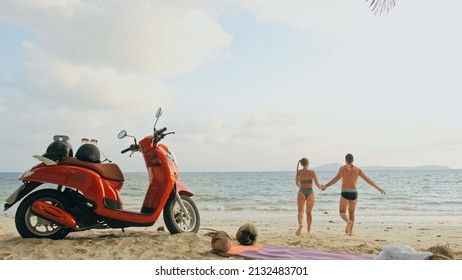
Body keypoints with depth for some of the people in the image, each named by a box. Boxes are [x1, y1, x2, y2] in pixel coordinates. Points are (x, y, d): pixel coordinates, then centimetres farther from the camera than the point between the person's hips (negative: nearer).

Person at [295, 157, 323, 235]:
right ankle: (308, 230, 28)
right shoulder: (312, 172, -6)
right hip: (310, 193, 0)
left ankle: (300, 224, -33)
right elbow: (317, 183, -6)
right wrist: (320, 187, 18)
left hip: (301, 193, 0)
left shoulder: (298, 172, 0)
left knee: (300, 212, -4)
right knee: (308, 213, 17)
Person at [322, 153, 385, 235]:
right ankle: (350, 231, 17)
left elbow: (337, 178, -18)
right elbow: (368, 179, 9)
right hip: (354, 193, 4)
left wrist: (326, 186, -21)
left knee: (342, 212, 1)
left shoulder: (343, 168, -3)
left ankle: (348, 222, -30)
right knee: (351, 212, 19)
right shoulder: (357, 169, 8)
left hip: (345, 193, -4)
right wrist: (378, 188, 16)